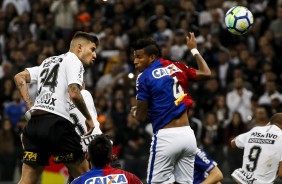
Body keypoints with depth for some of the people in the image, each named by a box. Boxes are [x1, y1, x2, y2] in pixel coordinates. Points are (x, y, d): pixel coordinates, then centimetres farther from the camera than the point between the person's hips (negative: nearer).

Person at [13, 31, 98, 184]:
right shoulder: (74, 60, 2)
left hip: (34, 121, 8)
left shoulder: (49, 61, 26)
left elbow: (19, 77, 23)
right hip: (56, 121, -8)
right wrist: (88, 118, 0)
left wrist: (30, 106, 17)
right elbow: (74, 94, -13)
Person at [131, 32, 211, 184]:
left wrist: (134, 111, 19)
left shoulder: (144, 77, -5)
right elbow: (206, 73, 25)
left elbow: (141, 117, -4)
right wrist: (194, 50, 38)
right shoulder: (177, 68, 10)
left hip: (166, 137, -6)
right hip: (188, 135, 6)